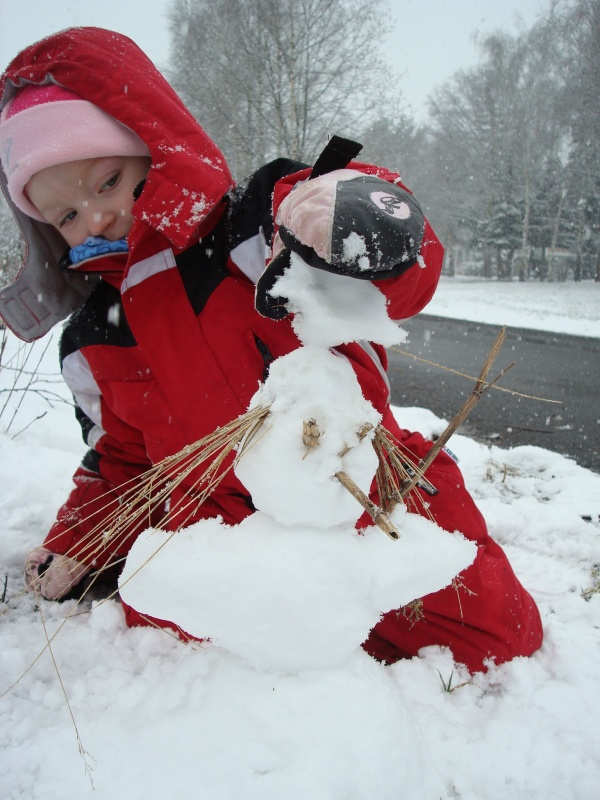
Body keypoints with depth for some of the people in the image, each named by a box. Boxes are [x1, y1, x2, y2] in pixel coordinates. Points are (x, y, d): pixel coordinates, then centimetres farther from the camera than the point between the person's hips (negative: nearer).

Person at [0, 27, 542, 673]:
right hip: (223, 517, 4)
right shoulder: (92, 343, 11)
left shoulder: (257, 226, -6)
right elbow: (120, 459, 21)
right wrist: (75, 543, 9)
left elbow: (406, 275, -18)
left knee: (496, 634, -9)